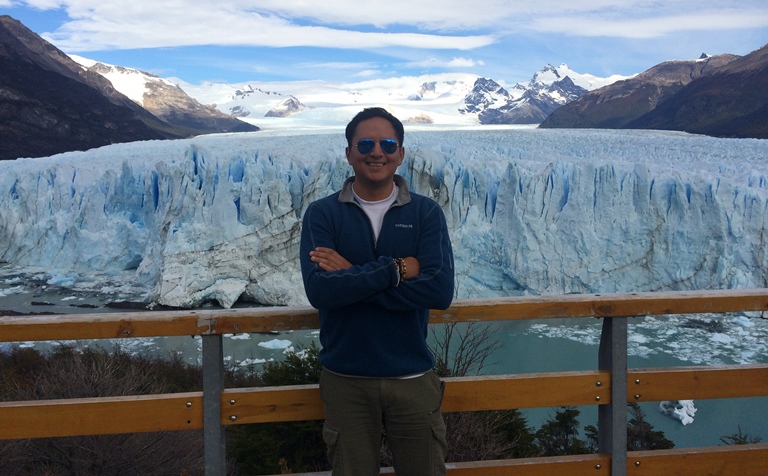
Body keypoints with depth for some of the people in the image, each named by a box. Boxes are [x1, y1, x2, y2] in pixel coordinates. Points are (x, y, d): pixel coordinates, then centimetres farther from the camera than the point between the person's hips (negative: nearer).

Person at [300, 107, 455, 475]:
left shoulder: (426, 213, -2)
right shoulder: (321, 214, -4)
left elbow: (441, 290, -17)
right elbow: (319, 290, -19)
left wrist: (351, 276, -18)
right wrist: (396, 269, -20)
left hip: (413, 377, 1)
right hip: (345, 379, 0)